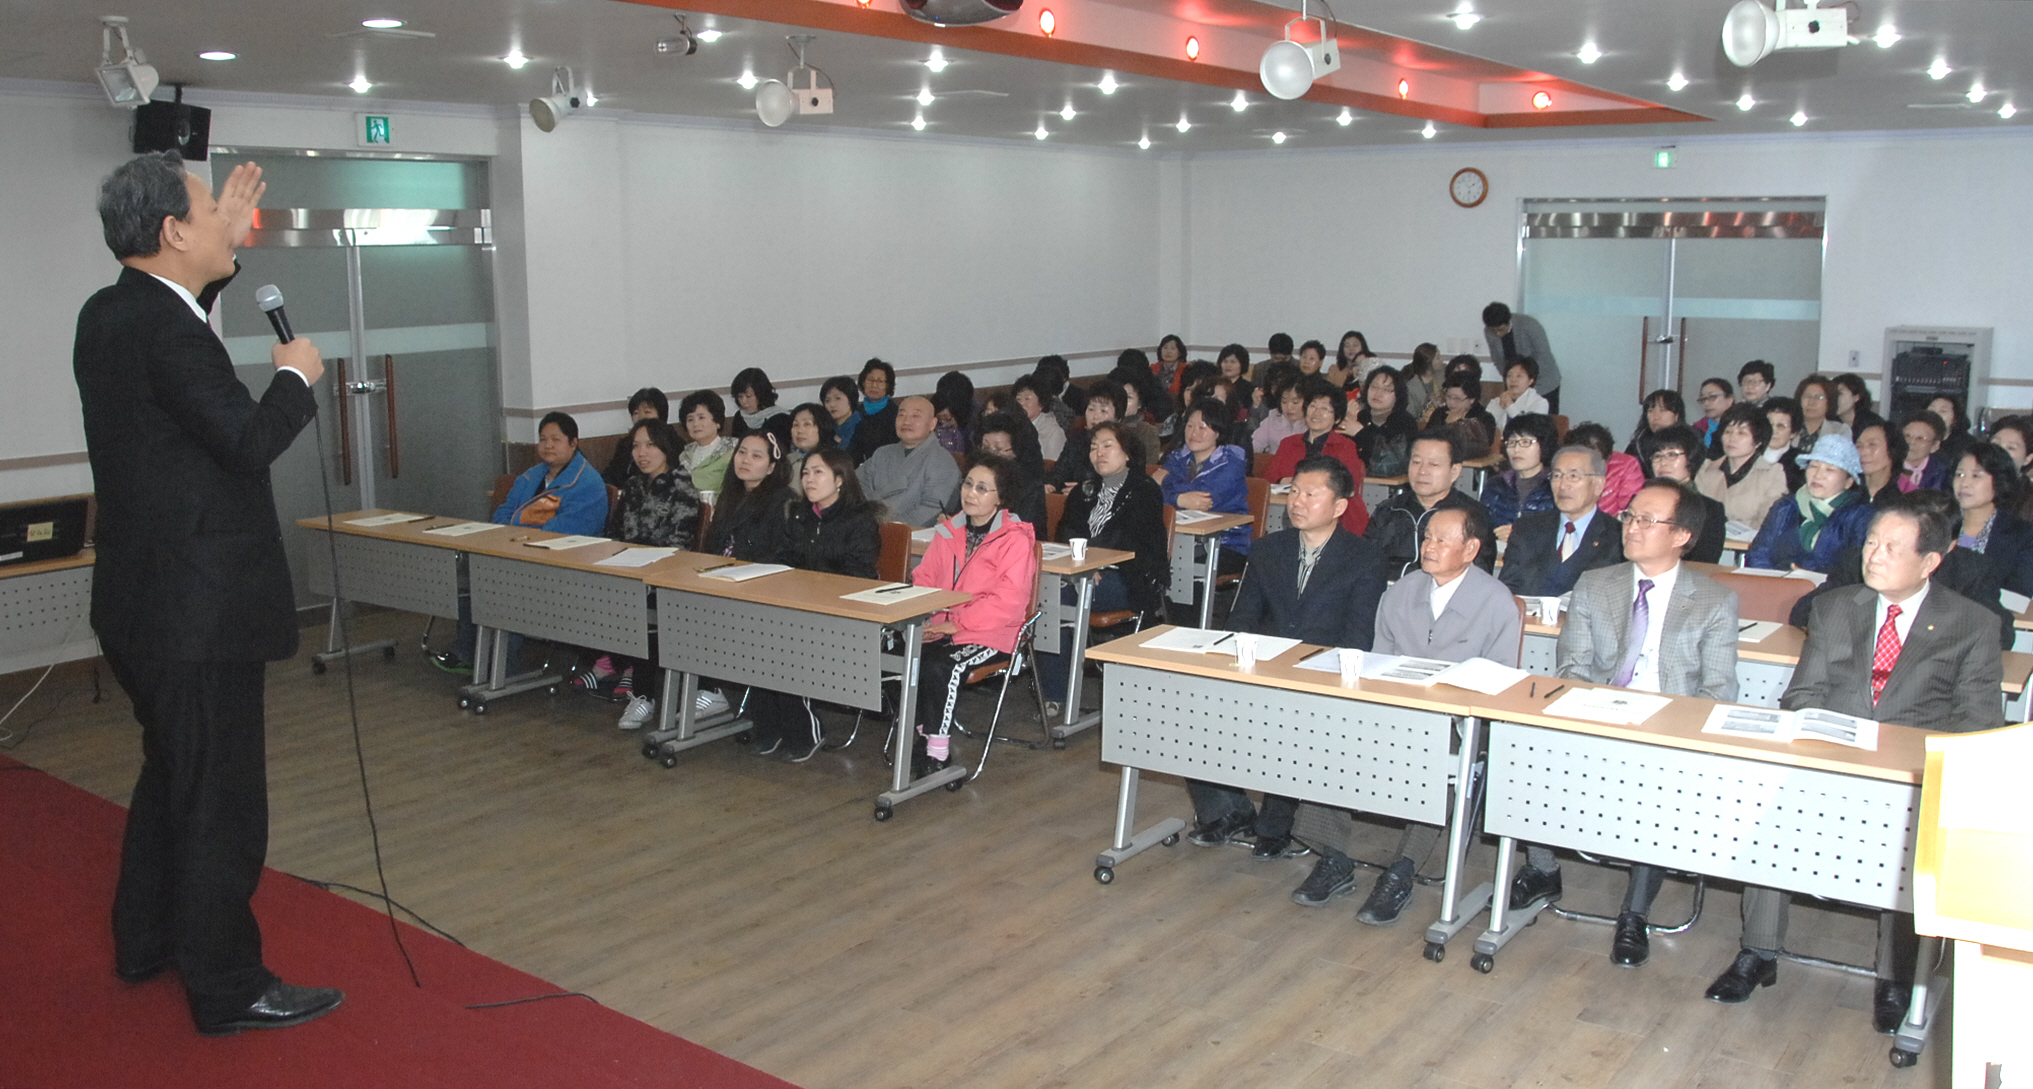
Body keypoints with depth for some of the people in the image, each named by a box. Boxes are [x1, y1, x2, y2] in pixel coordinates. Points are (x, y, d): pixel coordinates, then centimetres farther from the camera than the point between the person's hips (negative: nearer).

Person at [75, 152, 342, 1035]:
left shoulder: (111, 313, 8)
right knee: (219, 795, 0)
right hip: (198, 606, -10)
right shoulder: (164, 330, -21)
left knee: (171, 774, 25)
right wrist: (295, 375, -10)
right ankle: (228, 987, 12)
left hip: (145, 597, 10)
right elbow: (251, 439, -27)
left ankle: (146, 941, 40)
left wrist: (223, 250, 25)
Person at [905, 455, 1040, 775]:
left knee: (940, 666, -31)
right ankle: (924, 733, -6)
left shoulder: (1016, 539, -7)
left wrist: (956, 624, -19)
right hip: (943, 626, 5)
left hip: (991, 633, -5)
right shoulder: (949, 531, 14)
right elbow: (924, 578, 17)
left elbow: (1007, 602, -15)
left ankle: (937, 749, -16)